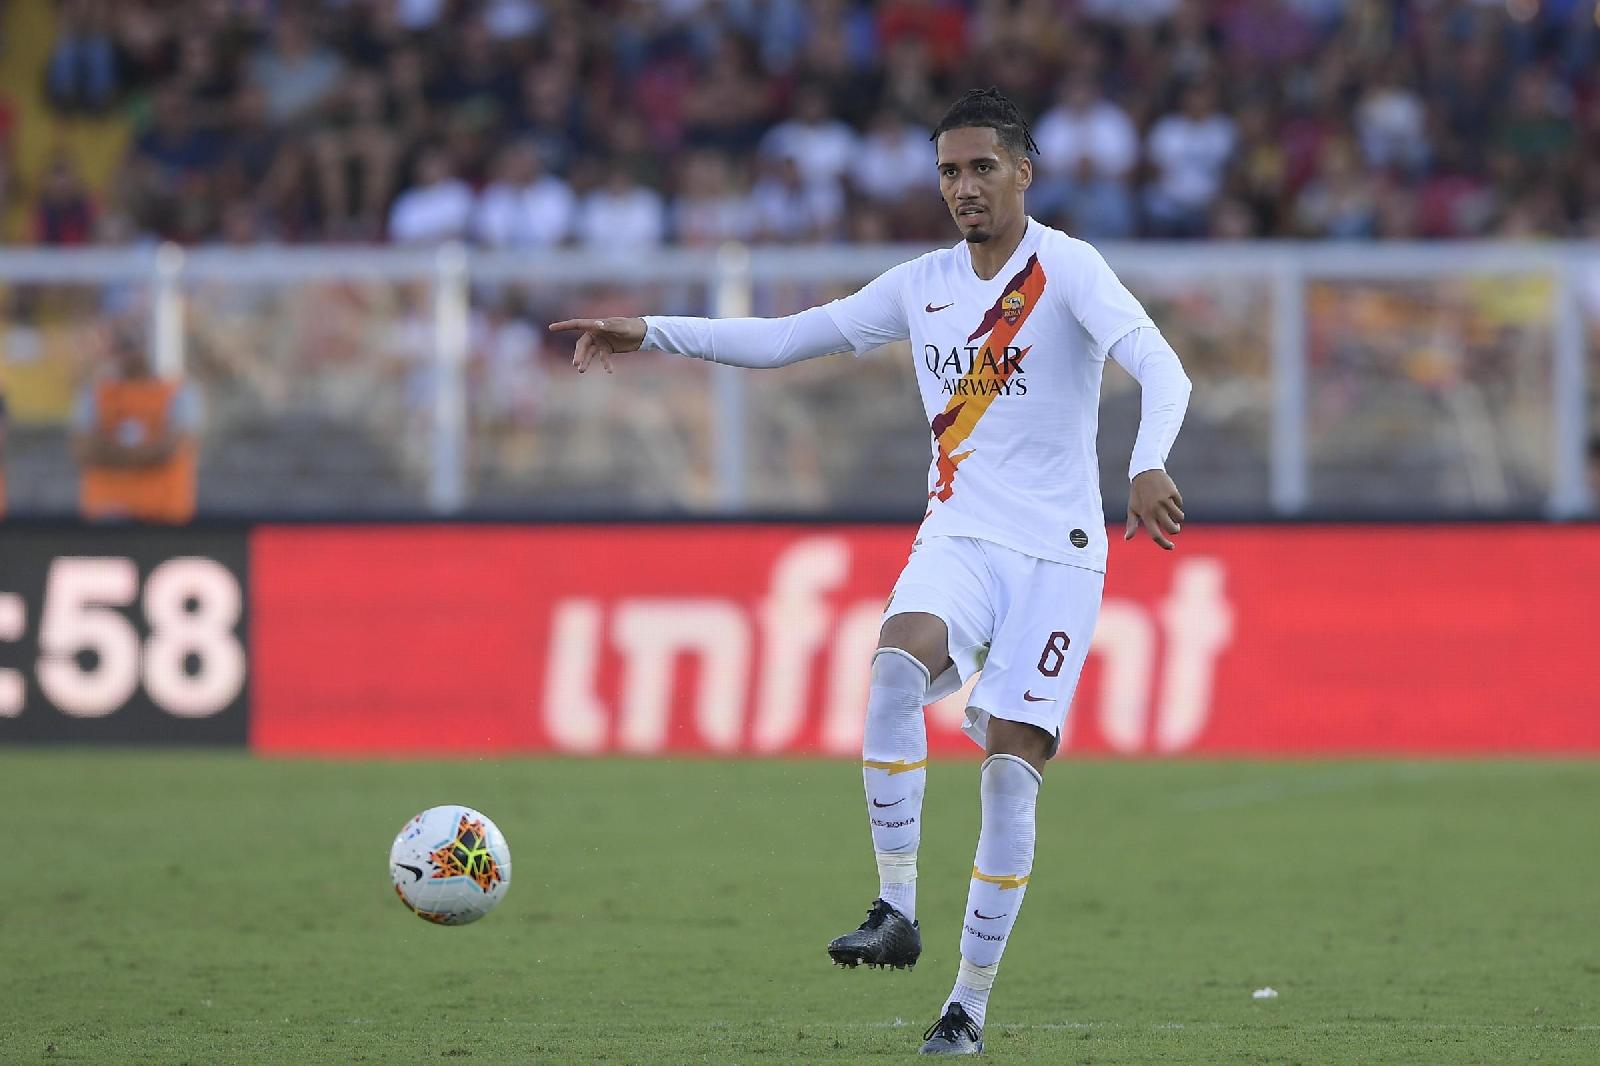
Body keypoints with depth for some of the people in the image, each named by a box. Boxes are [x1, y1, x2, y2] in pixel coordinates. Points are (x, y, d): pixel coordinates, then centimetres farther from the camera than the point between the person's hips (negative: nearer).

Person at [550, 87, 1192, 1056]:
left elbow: (1161, 370, -22)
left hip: (1057, 557, -4)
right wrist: (650, 333, 10)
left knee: (1011, 773, -10)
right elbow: (784, 339, 18)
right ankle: (896, 909, -24)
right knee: (896, 666, -29)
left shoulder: (1066, 269, -8)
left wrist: (1149, 466, -42)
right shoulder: (924, 285, 9)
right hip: (958, 539, 4)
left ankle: (972, 1003, 0)